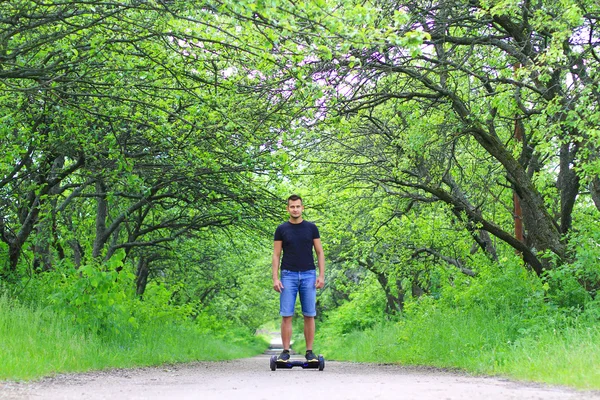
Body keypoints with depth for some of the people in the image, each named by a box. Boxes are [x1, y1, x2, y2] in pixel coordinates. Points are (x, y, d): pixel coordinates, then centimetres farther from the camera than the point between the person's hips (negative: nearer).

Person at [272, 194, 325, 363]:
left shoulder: (311, 228, 6)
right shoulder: (282, 229, 4)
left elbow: (320, 252, 7)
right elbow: (276, 254, 4)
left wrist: (321, 275, -3)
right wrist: (275, 278, -6)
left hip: (308, 275, 1)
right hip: (288, 275, -1)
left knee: (309, 315, 1)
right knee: (286, 315, -3)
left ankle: (309, 352, 8)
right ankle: (286, 351, 4)